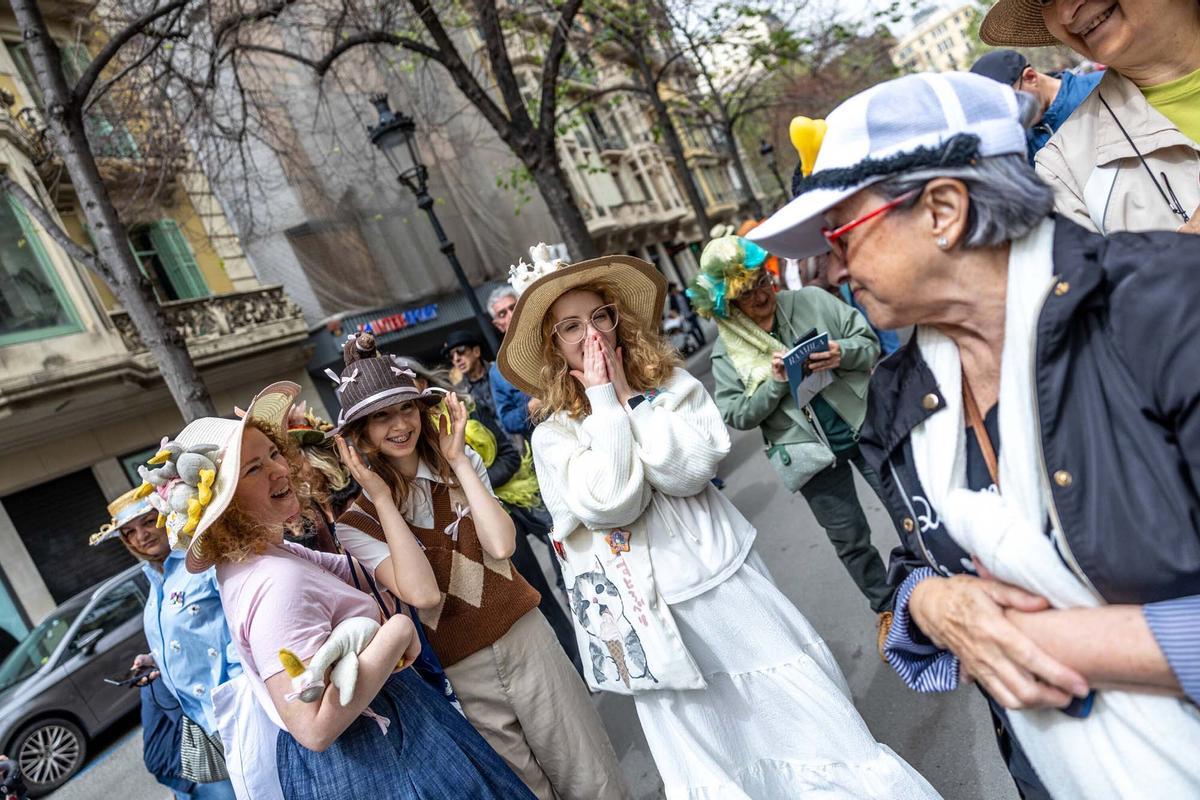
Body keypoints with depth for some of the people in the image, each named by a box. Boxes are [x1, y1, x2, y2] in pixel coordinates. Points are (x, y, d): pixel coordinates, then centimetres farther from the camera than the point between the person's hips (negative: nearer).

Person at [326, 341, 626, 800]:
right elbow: (423, 594, -22)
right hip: (459, 673, -2)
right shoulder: (356, 524, -6)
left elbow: (501, 545, -15)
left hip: (526, 638, 2)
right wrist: (381, 496, -18)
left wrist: (458, 459, -13)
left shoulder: (461, 464, 1)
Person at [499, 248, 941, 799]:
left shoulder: (671, 382, 0)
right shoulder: (553, 436, -4)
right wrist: (602, 397, -16)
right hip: (655, 616, 0)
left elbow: (692, 467, -16)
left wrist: (626, 393, -13)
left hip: (726, 582, 1)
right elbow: (612, 502, -20)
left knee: (814, 726, 8)